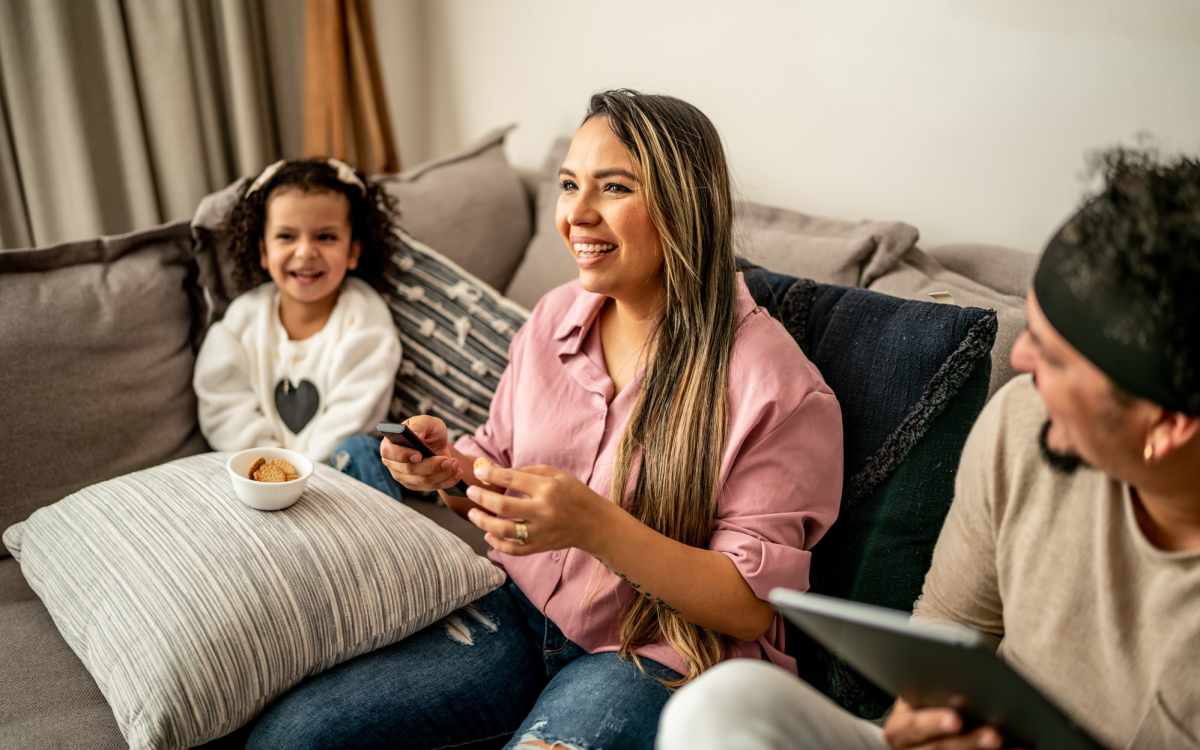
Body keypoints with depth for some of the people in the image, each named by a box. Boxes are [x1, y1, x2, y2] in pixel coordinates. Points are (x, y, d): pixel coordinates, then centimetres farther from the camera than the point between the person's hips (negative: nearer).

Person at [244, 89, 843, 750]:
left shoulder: (775, 384, -17)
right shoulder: (555, 317, 2)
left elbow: (752, 606, -16)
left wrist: (594, 524, -30)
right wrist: (453, 469, -9)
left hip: (660, 655, -4)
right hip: (521, 609, 5)